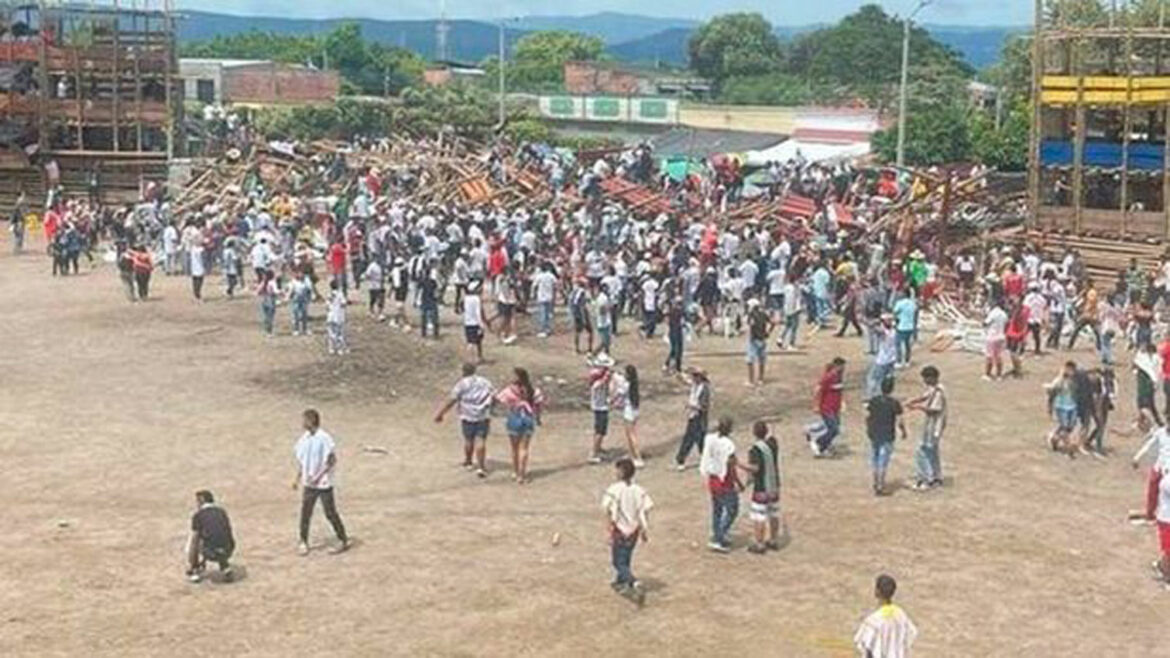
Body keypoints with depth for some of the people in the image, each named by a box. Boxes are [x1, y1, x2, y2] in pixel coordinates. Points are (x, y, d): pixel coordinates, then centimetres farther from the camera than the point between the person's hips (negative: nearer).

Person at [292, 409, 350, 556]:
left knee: (330, 513, 1)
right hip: (309, 483, 6)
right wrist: (298, 478, 10)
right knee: (305, 512, 5)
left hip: (324, 483, -6)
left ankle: (344, 541, 13)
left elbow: (332, 461, -14)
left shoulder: (324, 439, -17)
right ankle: (304, 542, 17)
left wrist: (319, 476, -19)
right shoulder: (304, 438, 3)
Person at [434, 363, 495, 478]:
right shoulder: (485, 382, 6)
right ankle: (480, 466, -10)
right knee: (480, 441, -2)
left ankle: (468, 462, 34)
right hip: (483, 417, 1)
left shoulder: (462, 384, -5)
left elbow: (451, 400, -8)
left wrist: (440, 413, -4)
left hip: (467, 417, -1)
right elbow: (494, 397, 8)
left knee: (468, 439, 16)